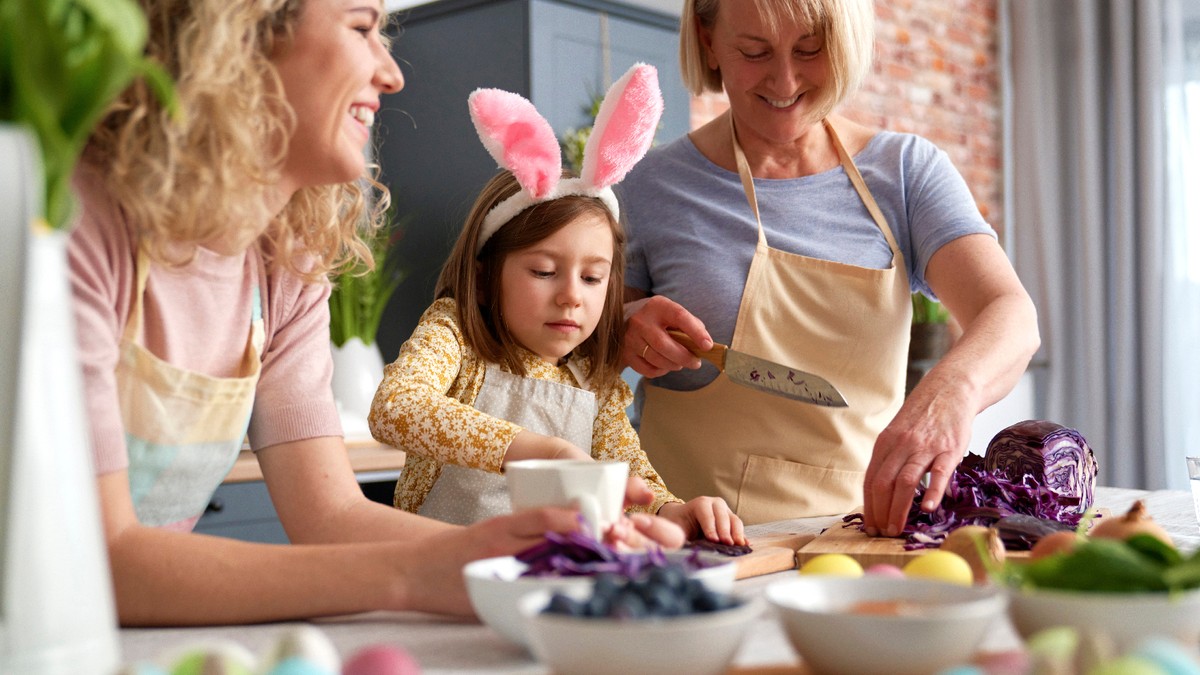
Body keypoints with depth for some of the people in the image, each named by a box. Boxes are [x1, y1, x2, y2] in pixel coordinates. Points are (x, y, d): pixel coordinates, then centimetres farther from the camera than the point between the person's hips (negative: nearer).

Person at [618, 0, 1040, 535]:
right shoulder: (651, 187, 1)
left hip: (867, 525, 2)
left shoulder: (907, 171, 5)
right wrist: (625, 330, -14)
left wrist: (953, 386, -32)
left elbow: (1013, 316, -9)